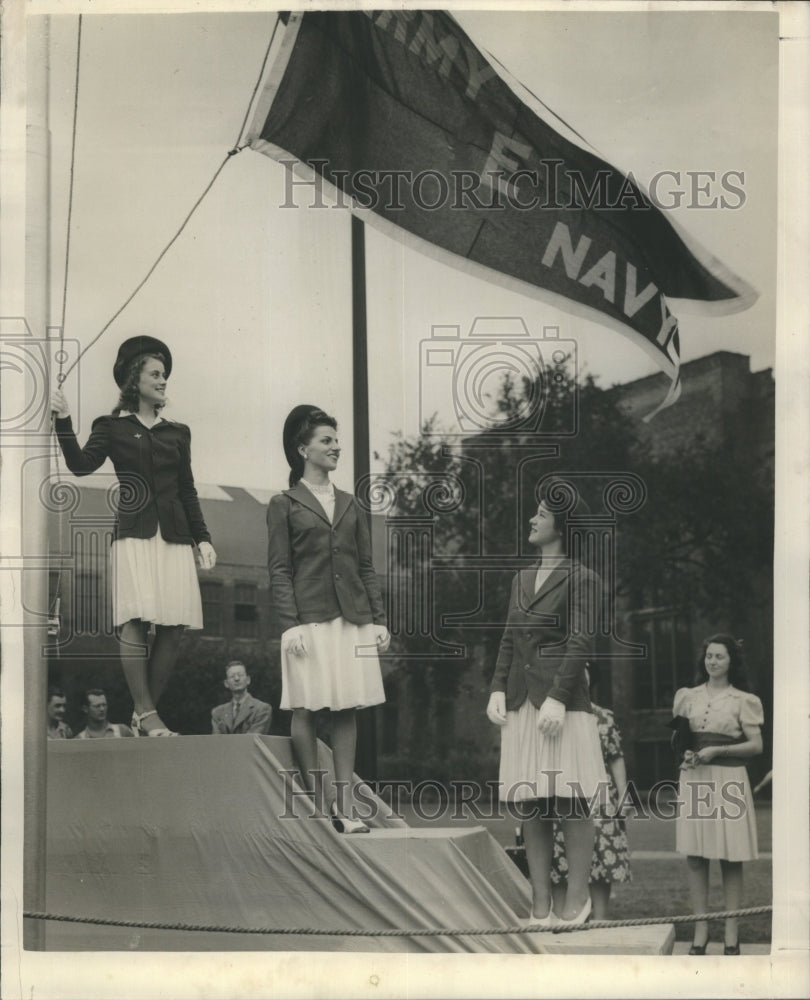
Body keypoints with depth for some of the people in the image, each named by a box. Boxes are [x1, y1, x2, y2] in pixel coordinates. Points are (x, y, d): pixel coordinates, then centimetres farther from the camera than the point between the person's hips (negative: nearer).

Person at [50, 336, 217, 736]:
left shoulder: (177, 432, 20)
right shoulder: (113, 428, 9)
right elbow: (81, 465, -6)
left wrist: (202, 538, 12)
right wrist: (63, 421, -15)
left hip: (175, 538, 4)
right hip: (134, 535, -4)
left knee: (173, 627, -3)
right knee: (136, 622, -13)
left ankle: (145, 711, 6)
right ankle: (146, 713, -10)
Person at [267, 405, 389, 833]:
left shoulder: (349, 504, 16)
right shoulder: (284, 505, 3)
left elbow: (366, 566, 16)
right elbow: (279, 570, -2)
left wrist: (379, 619, 8)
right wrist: (290, 624, -12)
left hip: (353, 619, 4)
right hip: (309, 619, -4)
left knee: (346, 711, 3)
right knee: (307, 710, -2)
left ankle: (342, 805, 7)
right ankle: (315, 802, 4)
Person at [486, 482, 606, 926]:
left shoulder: (581, 580, -2)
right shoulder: (521, 579, 18)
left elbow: (580, 644, -10)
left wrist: (557, 698, -18)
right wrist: (497, 689, 5)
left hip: (562, 702, -6)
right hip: (520, 704, 7)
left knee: (569, 801, -5)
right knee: (529, 806, 4)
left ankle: (577, 898, 4)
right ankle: (540, 905, 7)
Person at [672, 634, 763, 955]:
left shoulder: (743, 700, 2)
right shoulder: (688, 697, 13)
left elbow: (756, 745, -2)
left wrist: (717, 750, -13)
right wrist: (685, 753, -2)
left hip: (728, 779, -3)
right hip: (693, 779, 3)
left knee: (731, 859, -2)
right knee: (695, 857, 0)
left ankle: (731, 934, 3)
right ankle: (700, 930, 5)